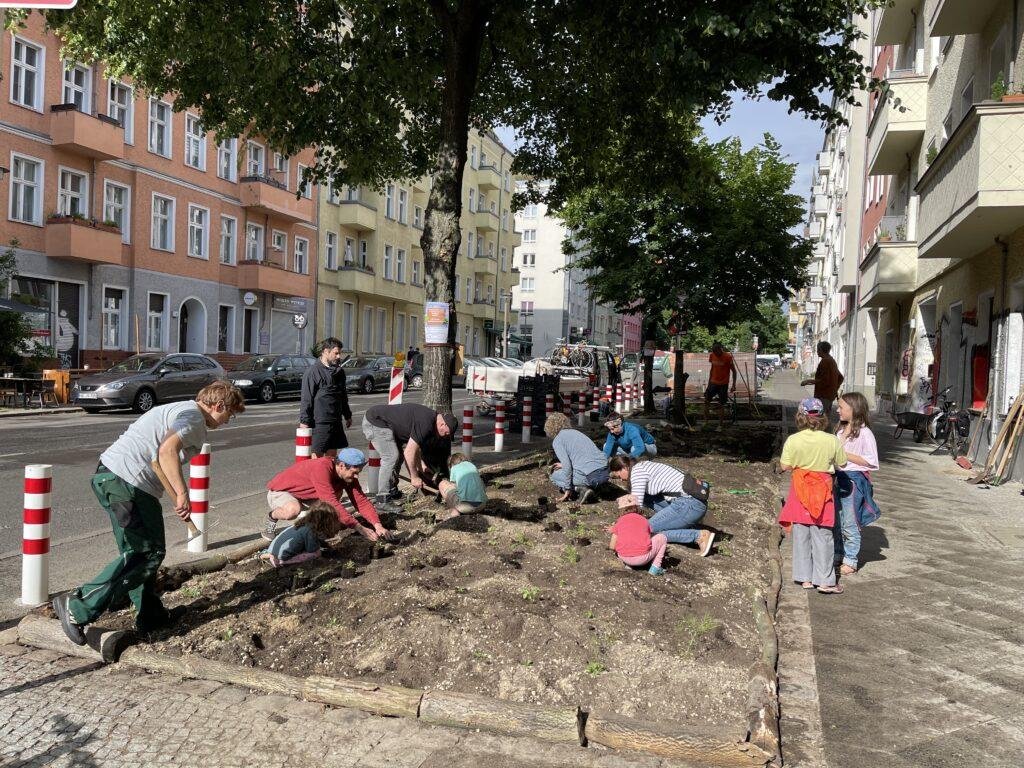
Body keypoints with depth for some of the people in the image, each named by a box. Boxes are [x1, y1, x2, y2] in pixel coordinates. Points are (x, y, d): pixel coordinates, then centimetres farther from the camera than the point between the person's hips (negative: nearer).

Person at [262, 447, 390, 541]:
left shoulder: (348, 473, -10)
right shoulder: (322, 468, -35)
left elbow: (361, 501, -9)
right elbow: (332, 504, -38)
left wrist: (378, 526, -23)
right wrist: (359, 528, -38)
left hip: (304, 496, 7)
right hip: (279, 492, -7)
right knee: (293, 510, -38)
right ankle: (272, 518, -6)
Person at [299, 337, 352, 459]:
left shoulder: (339, 371, 13)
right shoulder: (313, 371, -10)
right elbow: (306, 399, -12)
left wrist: (347, 415, 27)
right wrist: (304, 421, -14)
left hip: (336, 421, 7)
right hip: (319, 422, -7)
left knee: (332, 455, 13)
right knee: (316, 456, -5)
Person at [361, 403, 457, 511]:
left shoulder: (429, 416, 8)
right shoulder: (426, 424, -23)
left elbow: (414, 444, 21)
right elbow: (409, 452, -22)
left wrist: (421, 465, 19)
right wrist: (414, 477, -12)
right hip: (374, 422, -11)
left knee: (396, 455, 15)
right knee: (391, 456, -15)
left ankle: (392, 492, 22)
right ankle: (382, 501, -13)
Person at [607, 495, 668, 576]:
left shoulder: (619, 522, 12)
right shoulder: (644, 520, 14)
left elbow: (612, 546, 9)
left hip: (624, 558, 2)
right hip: (643, 557, -2)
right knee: (662, 537, 21)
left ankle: (629, 565, 16)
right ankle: (655, 568, 10)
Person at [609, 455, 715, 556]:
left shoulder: (637, 471, -7)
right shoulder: (644, 466, 21)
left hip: (689, 505, -10)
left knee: (650, 529, -4)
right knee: (646, 497, 13)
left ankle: (700, 536, -10)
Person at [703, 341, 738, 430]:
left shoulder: (728, 357, -15)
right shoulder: (712, 356, 0)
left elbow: (733, 371, -8)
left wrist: (734, 384, -11)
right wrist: (709, 381, 16)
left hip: (723, 384, -5)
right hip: (713, 383, 5)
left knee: (721, 405, 2)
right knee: (706, 401, 2)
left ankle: (720, 424, 11)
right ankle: (706, 420, 15)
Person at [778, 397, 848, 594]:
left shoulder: (792, 440, -11)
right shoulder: (832, 441, -10)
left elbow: (784, 466, -7)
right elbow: (841, 463, 2)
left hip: (800, 489, 1)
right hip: (822, 489, 0)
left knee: (801, 535, 9)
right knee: (822, 536, 6)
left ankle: (805, 578, 15)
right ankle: (825, 580, 8)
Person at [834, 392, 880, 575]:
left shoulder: (864, 433, -14)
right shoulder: (841, 430, 10)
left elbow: (870, 461, -17)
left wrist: (846, 455, -19)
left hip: (854, 479, -8)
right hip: (838, 478, 8)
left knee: (850, 523, 1)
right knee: (835, 521, 14)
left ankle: (850, 561, 14)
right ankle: (838, 555, 27)